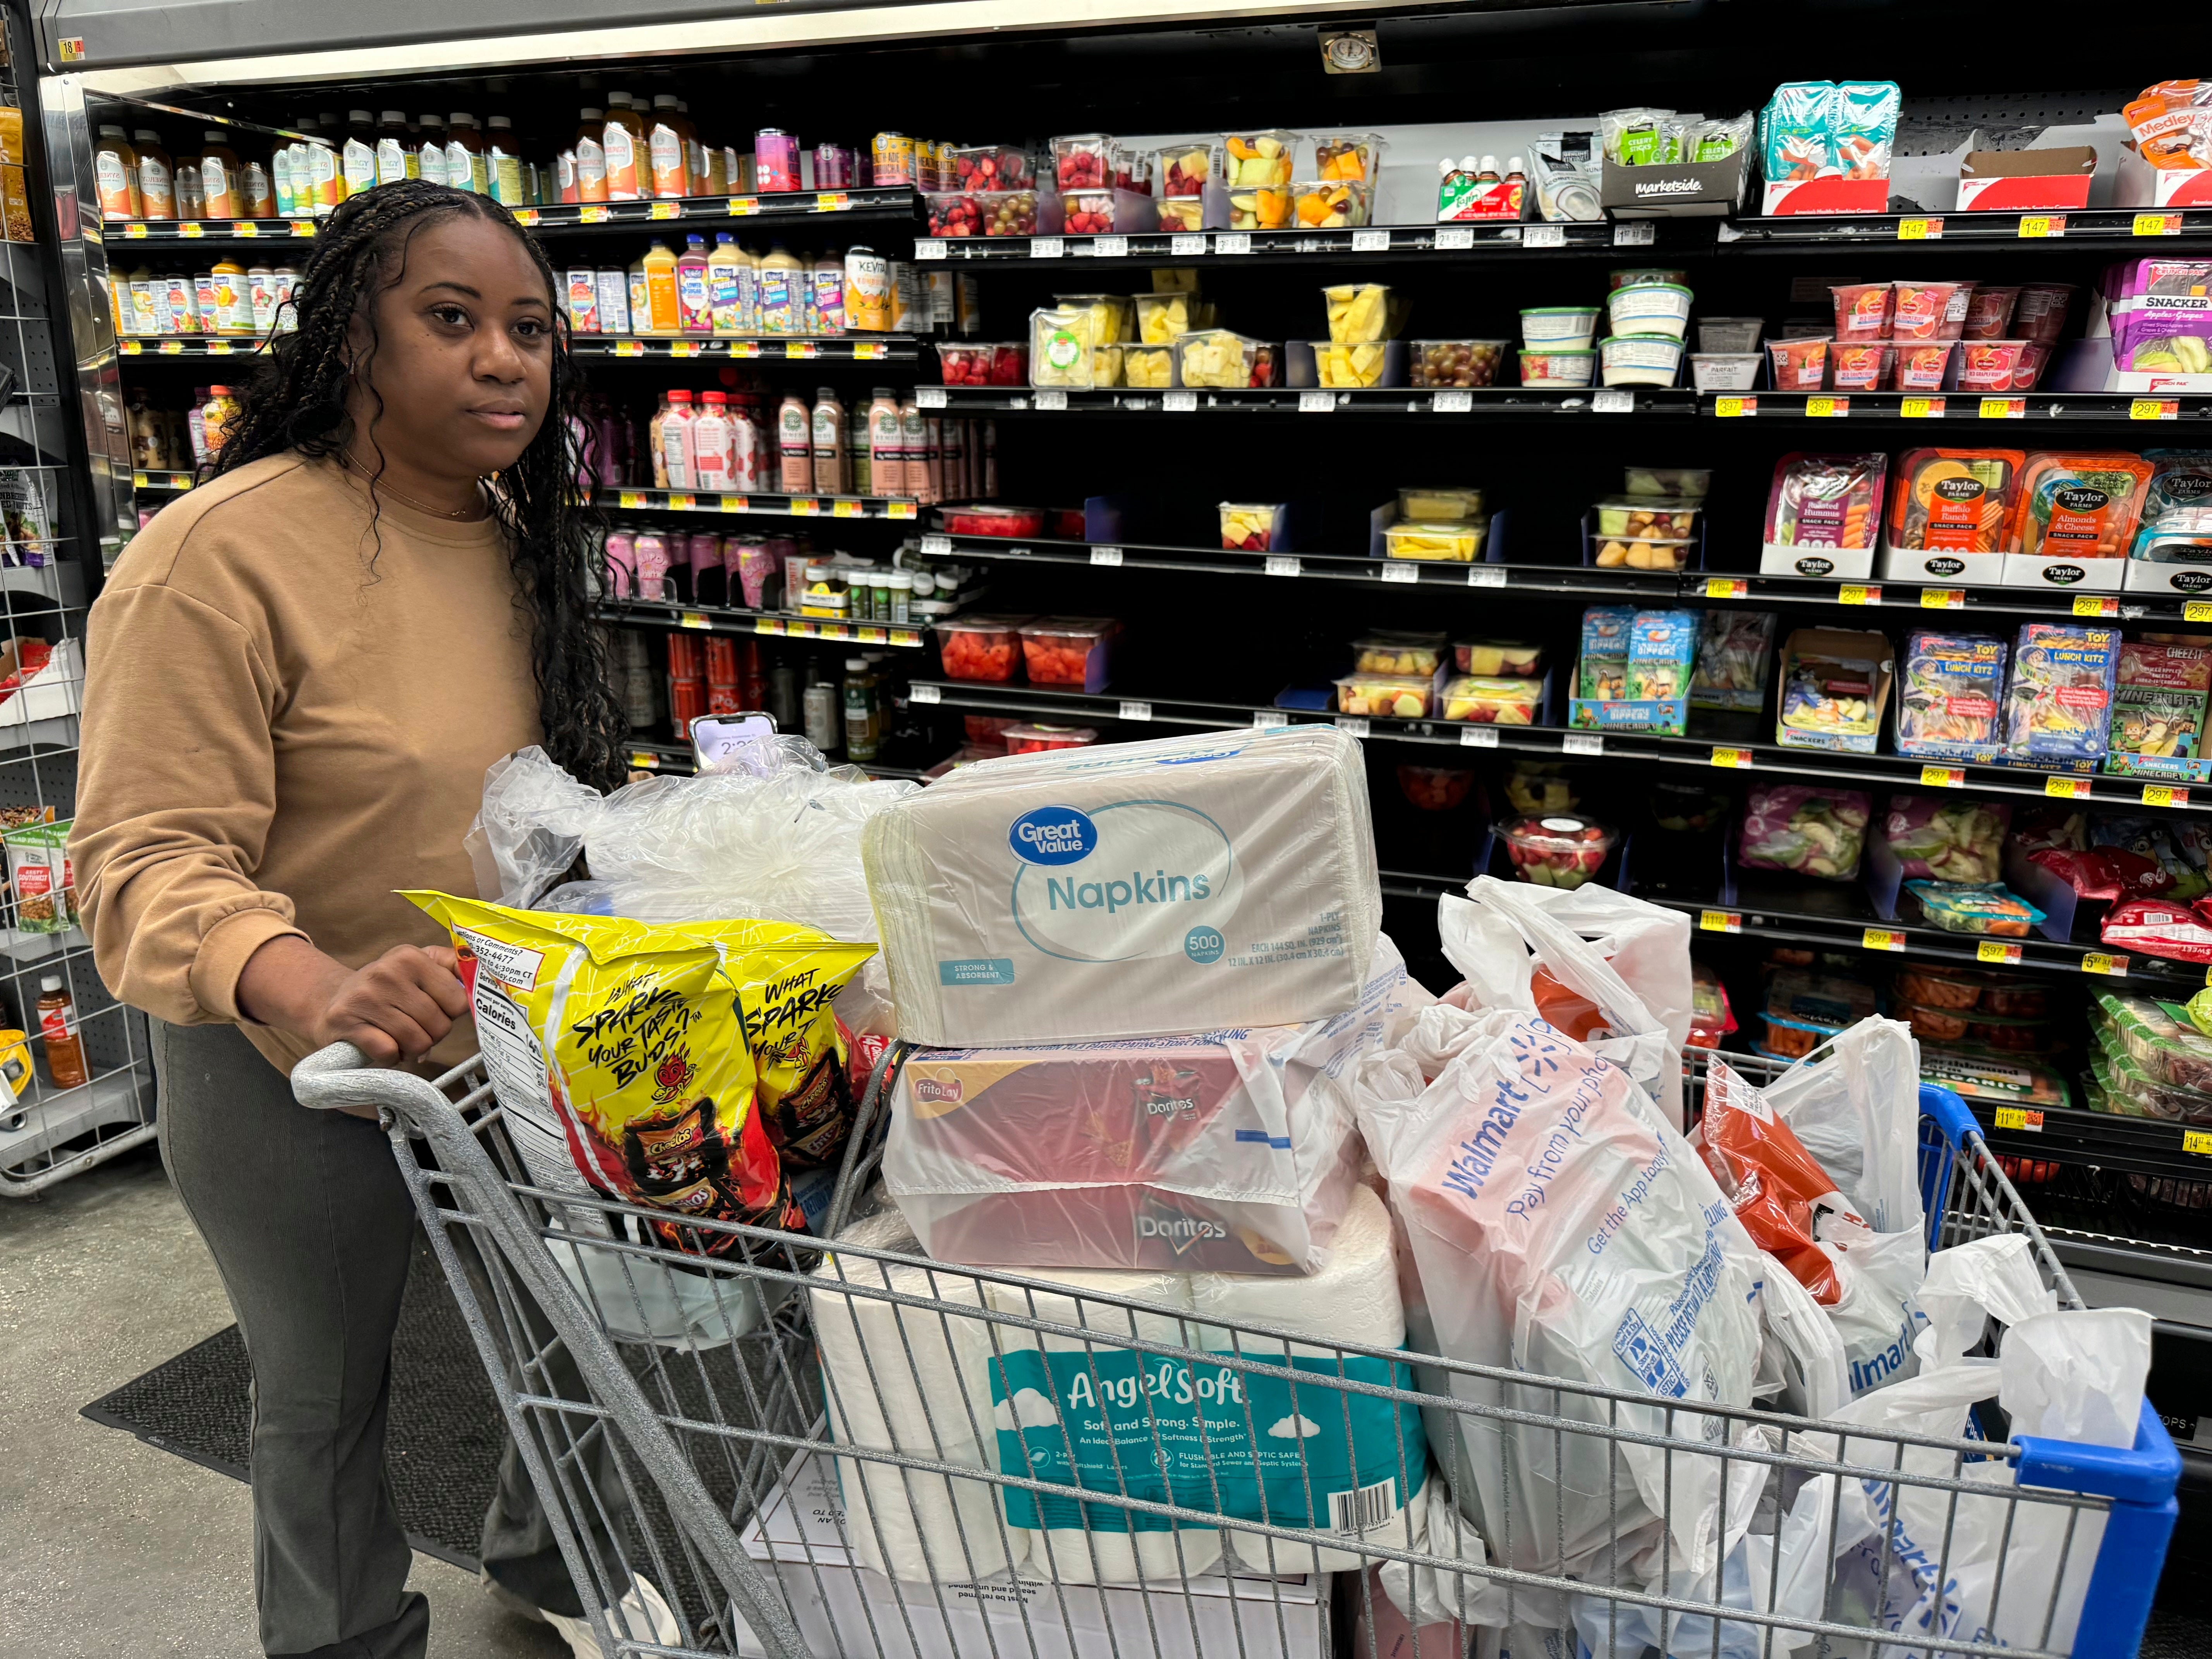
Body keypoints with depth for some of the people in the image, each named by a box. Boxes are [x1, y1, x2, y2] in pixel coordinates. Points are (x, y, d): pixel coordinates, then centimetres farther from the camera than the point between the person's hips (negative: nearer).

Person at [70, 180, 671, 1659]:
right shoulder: (222, 553, -22)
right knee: (325, 1392, 16)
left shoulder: (521, 534, 2)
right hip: (293, 1069, -6)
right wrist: (308, 984, -44)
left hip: (519, 1038, 7)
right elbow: (148, 858, -27)